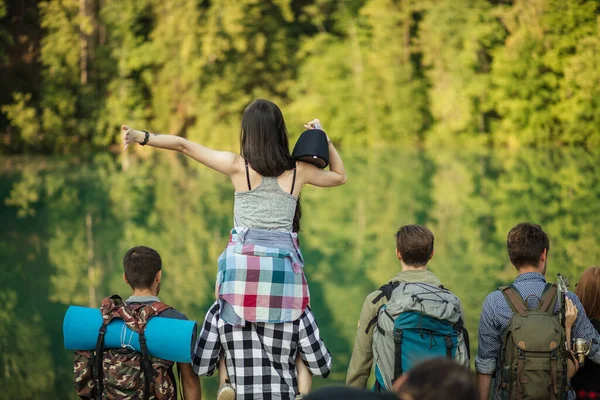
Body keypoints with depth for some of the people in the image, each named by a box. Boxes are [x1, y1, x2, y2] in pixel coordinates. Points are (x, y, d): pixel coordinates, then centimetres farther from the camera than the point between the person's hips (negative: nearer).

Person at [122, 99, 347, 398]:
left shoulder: (238, 166, 1)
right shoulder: (299, 171, 7)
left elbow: (184, 145, 3)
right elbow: (340, 176, 25)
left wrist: (141, 137, 9)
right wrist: (324, 139, 21)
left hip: (242, 260, -1)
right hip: (284, 262, 1)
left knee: (226, 324, 13)